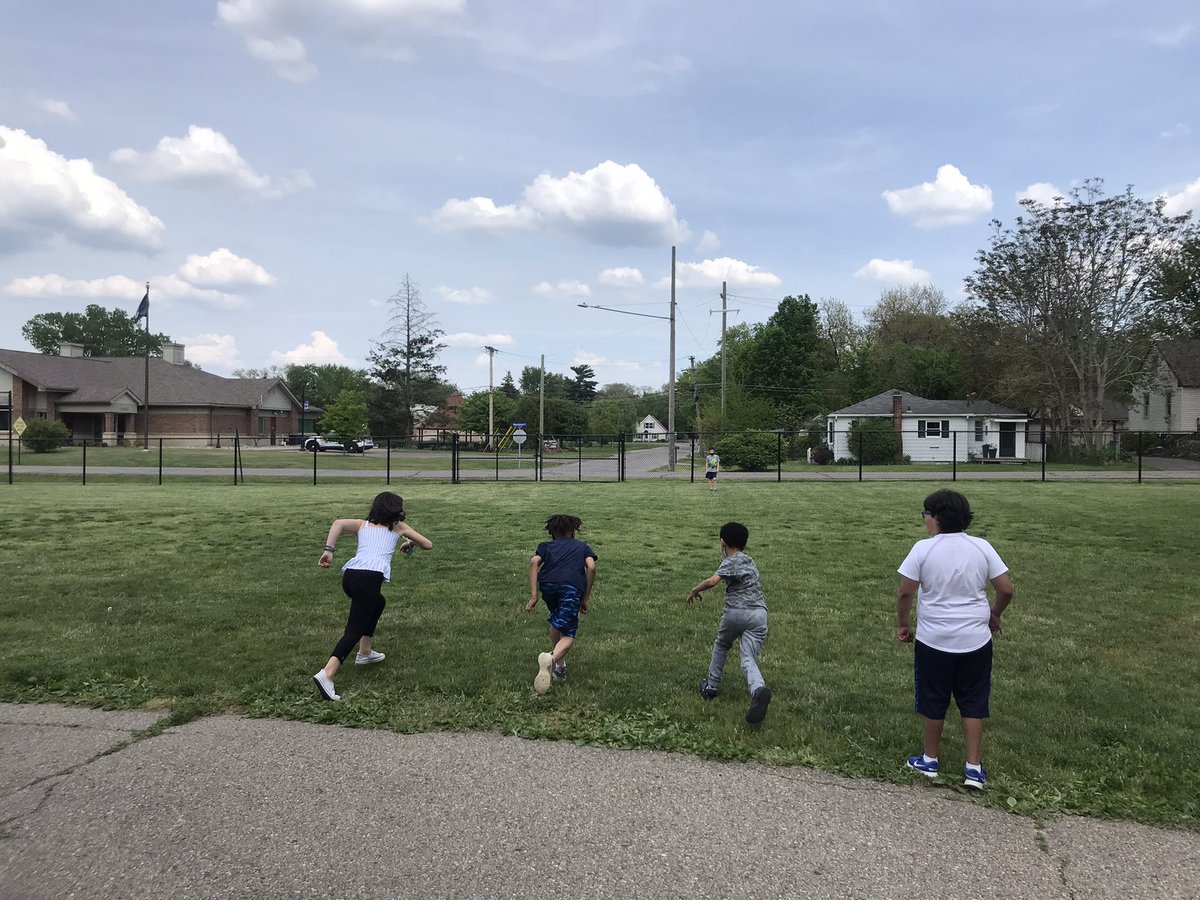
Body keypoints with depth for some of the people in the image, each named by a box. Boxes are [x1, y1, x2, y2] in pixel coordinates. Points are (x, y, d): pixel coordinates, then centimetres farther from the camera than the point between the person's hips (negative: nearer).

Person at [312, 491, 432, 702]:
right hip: (371, 576, -5)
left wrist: (328, 550, -1)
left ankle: (365, 653, 38)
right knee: (355, 630, -8)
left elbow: (338, 523, 6)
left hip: (349, 574, 5)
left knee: (377, 603, 34)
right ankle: (326, 674, -28)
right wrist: (410, 543, 47)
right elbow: (428, 545, 28)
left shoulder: (362, 524, 26)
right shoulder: (398, 527, 22)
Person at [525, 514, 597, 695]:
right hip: (572, 586, -2)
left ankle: (559, 666, 31)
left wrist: (533, 595, 5)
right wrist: (586, 598, 15)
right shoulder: (582, 547, 31)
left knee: (557, 621, 30)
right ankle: (553, 658, -31)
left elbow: (534, 562, 9)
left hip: (548, 584, 2)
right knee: (568, 633, 0)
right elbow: (591, 567, 10)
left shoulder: (546, 545, 31)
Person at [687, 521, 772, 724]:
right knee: (748, 659, -6)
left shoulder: (731, 561, 0)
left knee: (721, 646, 25)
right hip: (758, 613, 4)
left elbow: (712, 581, -16)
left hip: (736, 611, -4)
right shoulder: (748, 559, 22)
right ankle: (759, 690, -36)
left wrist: (694, 591, -1)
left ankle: (712, 687, 33)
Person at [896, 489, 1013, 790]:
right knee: (973, 703, 13)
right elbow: (1006, 590, -2)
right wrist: (994, 615, 16)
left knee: (934, 701, 14)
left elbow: (905, 592, -12)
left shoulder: (923, 549, -13)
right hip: (976, 641, 2)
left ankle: (930, 759, 28)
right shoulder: (982, 547, -5)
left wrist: (902, 624, 4)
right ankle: (974, 767, 16)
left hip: (933, 641, -2)